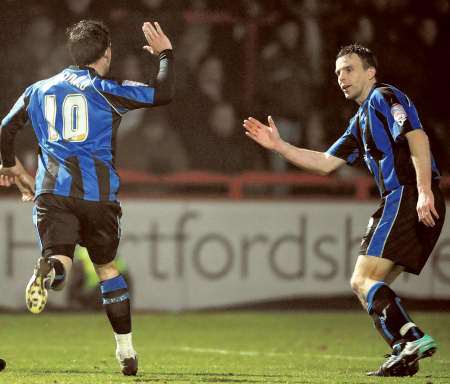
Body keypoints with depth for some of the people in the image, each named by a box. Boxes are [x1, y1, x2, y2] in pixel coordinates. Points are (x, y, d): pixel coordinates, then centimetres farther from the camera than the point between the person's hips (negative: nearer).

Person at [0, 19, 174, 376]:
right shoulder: (105, 89, 3)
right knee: (108, 268, 16)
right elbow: (163, 93, -2)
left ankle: (50, 270, -51)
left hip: (52, 192, 1)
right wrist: (165, 53, 15)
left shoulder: (39, 90, 16)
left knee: (60, 259, -12)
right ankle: (126, 352, 17)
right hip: (98, 193, -1)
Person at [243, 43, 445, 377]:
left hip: (408, 197, -10)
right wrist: (278, 145, 23)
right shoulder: (360, 123, 27)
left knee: (363, 280, -16)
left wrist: (424, 191, -27)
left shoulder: (384, 97, -2)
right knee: (371, 287, 9)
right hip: (403, 202, 10)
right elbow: (325, 163, 30)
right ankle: (404, 356, -2)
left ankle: (412, 338, -31)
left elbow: (417, 137, -17)